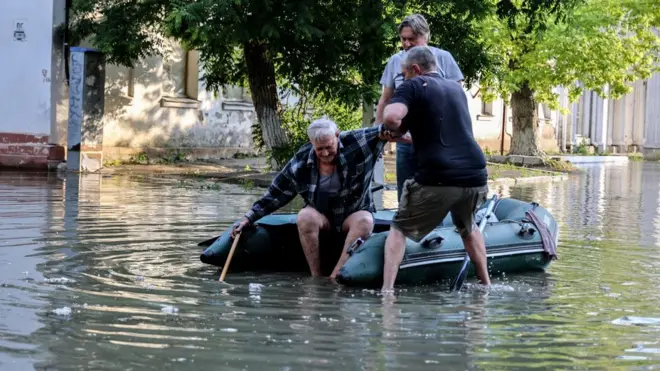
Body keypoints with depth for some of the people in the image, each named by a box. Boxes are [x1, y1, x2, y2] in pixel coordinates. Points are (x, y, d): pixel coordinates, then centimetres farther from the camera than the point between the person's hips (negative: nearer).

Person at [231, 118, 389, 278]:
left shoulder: (356, 143, -14)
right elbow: (276, 194, -2)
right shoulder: (300, 163, -10)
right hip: (322, 217, 1)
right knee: (305, 216, -32)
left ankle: (334, 278, -38)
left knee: (365, 221, -35)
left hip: (355, 213, -1)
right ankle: (316, 277, -30)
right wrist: (249, 218, -4)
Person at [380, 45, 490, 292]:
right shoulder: (456, 89, 22)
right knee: (468, 228, 33)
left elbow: (391, 117, -16)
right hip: (475, 178, 6)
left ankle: (387, 289, -1)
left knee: (399, 230, 11)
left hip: (437, 179, -6)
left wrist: (396, 130, 5)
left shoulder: (413, 86, 2)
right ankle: (486, 284, 32)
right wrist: (411, 133, 42)